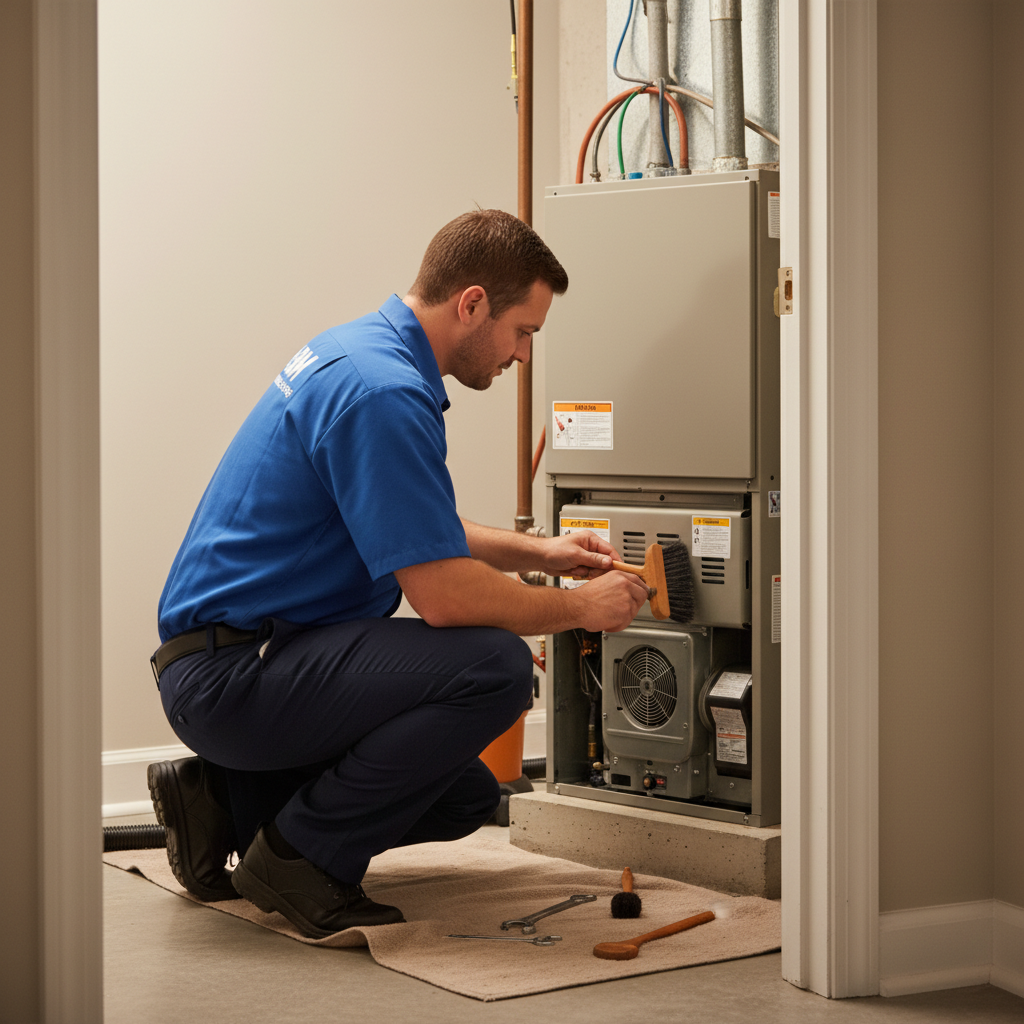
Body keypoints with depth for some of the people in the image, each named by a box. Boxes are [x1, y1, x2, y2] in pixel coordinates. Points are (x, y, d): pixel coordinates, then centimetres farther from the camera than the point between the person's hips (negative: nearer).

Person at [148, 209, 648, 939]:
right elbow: (443, 595, -23)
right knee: (496, 667, -24)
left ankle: (229, 800, 15)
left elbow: (414, 533, 28)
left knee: (465, 797, 14)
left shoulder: (367, 353, 13)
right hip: (231, 674, -11)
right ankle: (303, 853, -10)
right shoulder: (383, 392, -21)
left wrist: (538, 551, 20)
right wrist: (579, 608, -7)